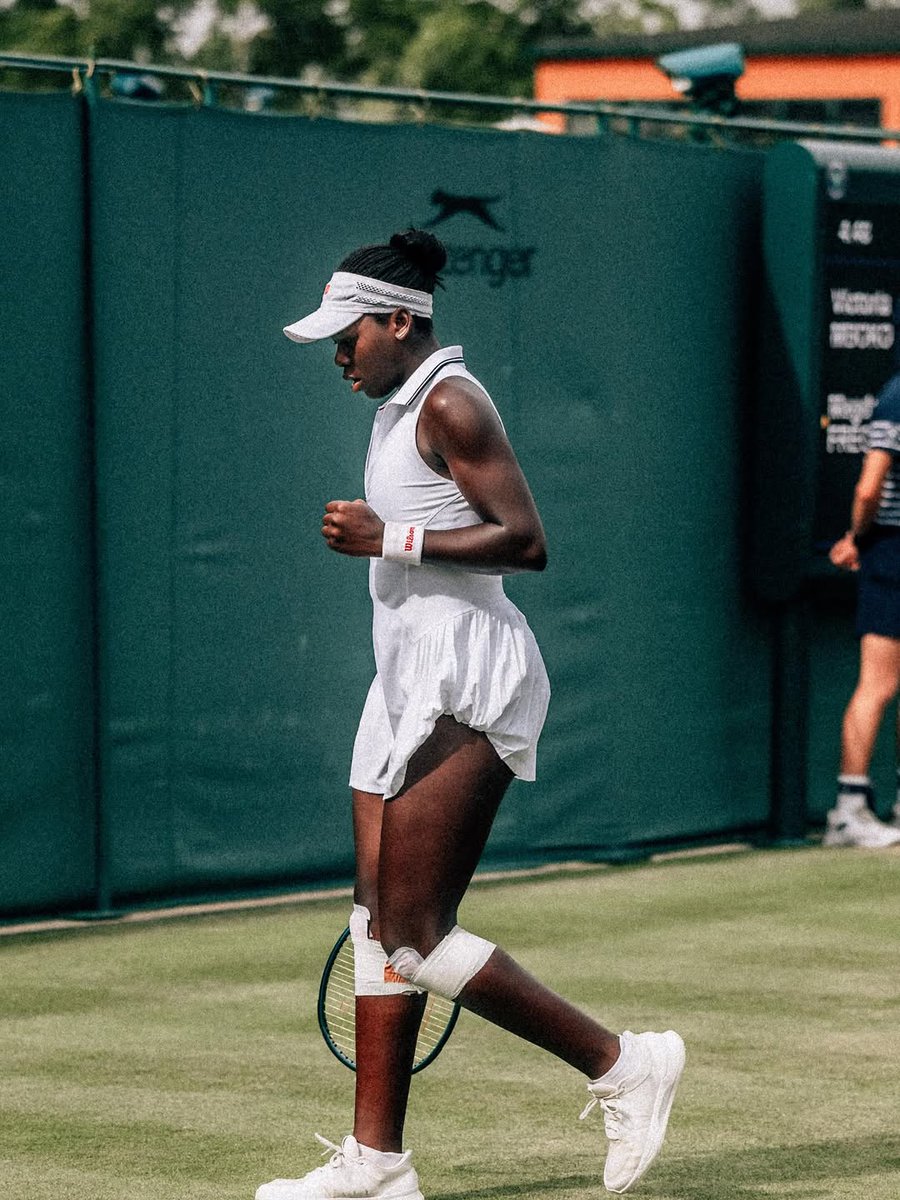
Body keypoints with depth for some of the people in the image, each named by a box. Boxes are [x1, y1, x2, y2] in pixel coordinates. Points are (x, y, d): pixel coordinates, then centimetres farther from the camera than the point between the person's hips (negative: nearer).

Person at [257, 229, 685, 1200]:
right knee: (378, 920, 6)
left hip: (465, 689, -10)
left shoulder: (450, 404, -12)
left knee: (416, 934, -11)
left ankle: (622, 1065, -3)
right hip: (411, 683, 10)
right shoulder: (400, 409, 17)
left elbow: (525, 540, -20)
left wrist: (390, 539, -20)